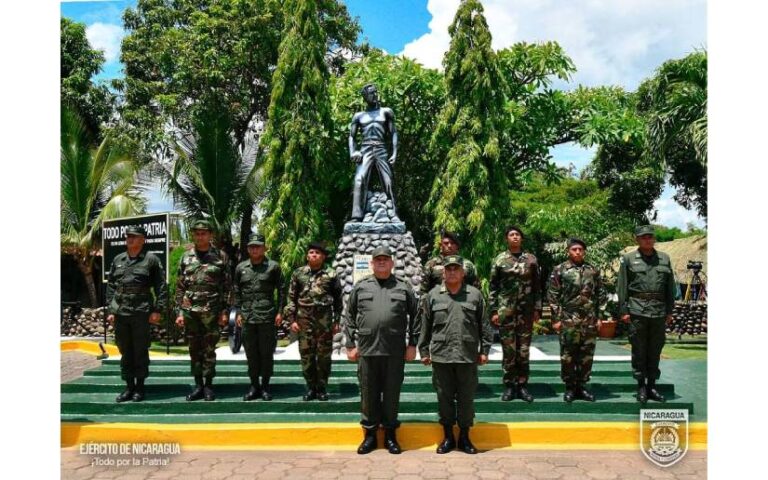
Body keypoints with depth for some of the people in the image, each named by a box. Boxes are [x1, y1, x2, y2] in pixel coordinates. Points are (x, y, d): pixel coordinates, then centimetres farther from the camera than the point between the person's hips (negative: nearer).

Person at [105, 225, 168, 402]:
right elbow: (110, 287, 13)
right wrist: (110, 310, 6)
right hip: (120, 313, 5)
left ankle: (140, 387, 13)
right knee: (125, 352, 10)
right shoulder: (118, 260, 12)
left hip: (141, 313, -4)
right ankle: (129, 386, 19)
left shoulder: (151, 259, -1)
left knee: (140, 351, 2)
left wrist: (158, 310, -11)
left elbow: (161, 287, -4)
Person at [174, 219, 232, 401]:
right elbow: (180, 287, 9)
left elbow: (227, 287, 0)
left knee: (209, 350, 2)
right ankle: (198, 385, 18)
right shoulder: (186, 257, 7)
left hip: (211, 311, -3)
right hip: (190, 311, 3)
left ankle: (208, 386, 13)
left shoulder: (221, 256, 0)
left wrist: (225, 311, -6)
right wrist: (179, 312, 3)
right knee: (194, 350, 9)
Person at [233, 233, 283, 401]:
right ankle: (254, 386, 20)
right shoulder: (241, 267, 10)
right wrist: (238, 312, 7)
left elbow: (281, 291, 1)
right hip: (247, 317, 3)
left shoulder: (273, 266, 1)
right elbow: (237, 292, 13)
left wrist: (279, 312, -4)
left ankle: (265, 386, 15)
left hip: (267, 317, -3)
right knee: (251, 353, 9)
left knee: (266, 352, 3)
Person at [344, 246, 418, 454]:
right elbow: (349, 318, 9)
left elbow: (414, 318, 7)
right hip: (367, 351, 1)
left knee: (392, 394, 7)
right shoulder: (360, 287, 8)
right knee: (368, 394, 8)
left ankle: (390, 435, 21)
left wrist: (412, 344, 2)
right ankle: (369, 434, 21)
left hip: (395, 351, -1)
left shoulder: (404, 288, 7)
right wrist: (350, 345, 4)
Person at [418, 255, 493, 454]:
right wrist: (424, 351, 4)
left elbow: (484, 326, 7)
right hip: (441, 356, 0)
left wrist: (484, 350, 4)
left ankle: (464, 437, 22)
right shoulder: (433, 295, 5)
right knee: (444, 397, 8)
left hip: (468, 356, 0)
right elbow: (424, 326, 7)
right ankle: (447, 437, 22)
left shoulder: (475, 294, 5)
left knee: (466, 398, 7)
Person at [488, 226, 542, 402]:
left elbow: (537, 286, 7)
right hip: (505, 311, -1)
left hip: (526, 311, 1)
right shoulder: (499, 260, 3)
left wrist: (537, 309, 1)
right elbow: (493, 287, 2)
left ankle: (522, 385, 14)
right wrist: (493, 311, -4)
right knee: (508, 350, 2)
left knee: (524, 350, 5)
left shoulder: (531, 259, 7)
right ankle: (509, 385, 11)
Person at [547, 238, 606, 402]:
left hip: (590, 321, 3)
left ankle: (581, 386, 18)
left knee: (587, 355, 7)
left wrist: (598, 316, 6)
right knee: (568, 355, 1)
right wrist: (556, 318, -8)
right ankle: (569, 387, 11)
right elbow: (553, 296, -3)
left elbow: (601, 295, 13)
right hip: (568, 320, -3)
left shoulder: (593, 270, 10)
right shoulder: (559, 270, 0)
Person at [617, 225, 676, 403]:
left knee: (655, 350, 8)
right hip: (637, 311, -3)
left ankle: (652, 385, 18)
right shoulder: (628, 259, 3)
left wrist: (669, 311, 10)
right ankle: (641, 386, 11)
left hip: (659, 311, 3)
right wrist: (623, 311, -5)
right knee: (639, 350, 2)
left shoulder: (664, 259, 12)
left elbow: (670, 287, 13)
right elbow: (622, 287, 1)